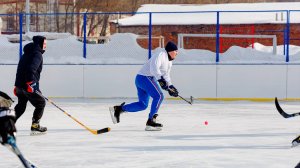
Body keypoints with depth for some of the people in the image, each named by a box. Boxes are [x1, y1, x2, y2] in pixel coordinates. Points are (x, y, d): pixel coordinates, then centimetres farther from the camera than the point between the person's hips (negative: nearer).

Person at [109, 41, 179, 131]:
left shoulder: (169, 62, 20)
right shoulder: (161, 55, -13)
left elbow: (166, 75, 25)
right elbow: (154, 68, -28)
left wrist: (170, 86, 13)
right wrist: (160, 79, -37)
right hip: (145, 77, -11)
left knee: (143, 104, 9)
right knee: (159, 96, -18)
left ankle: (118, 109, 11)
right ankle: (151, 121, -19)